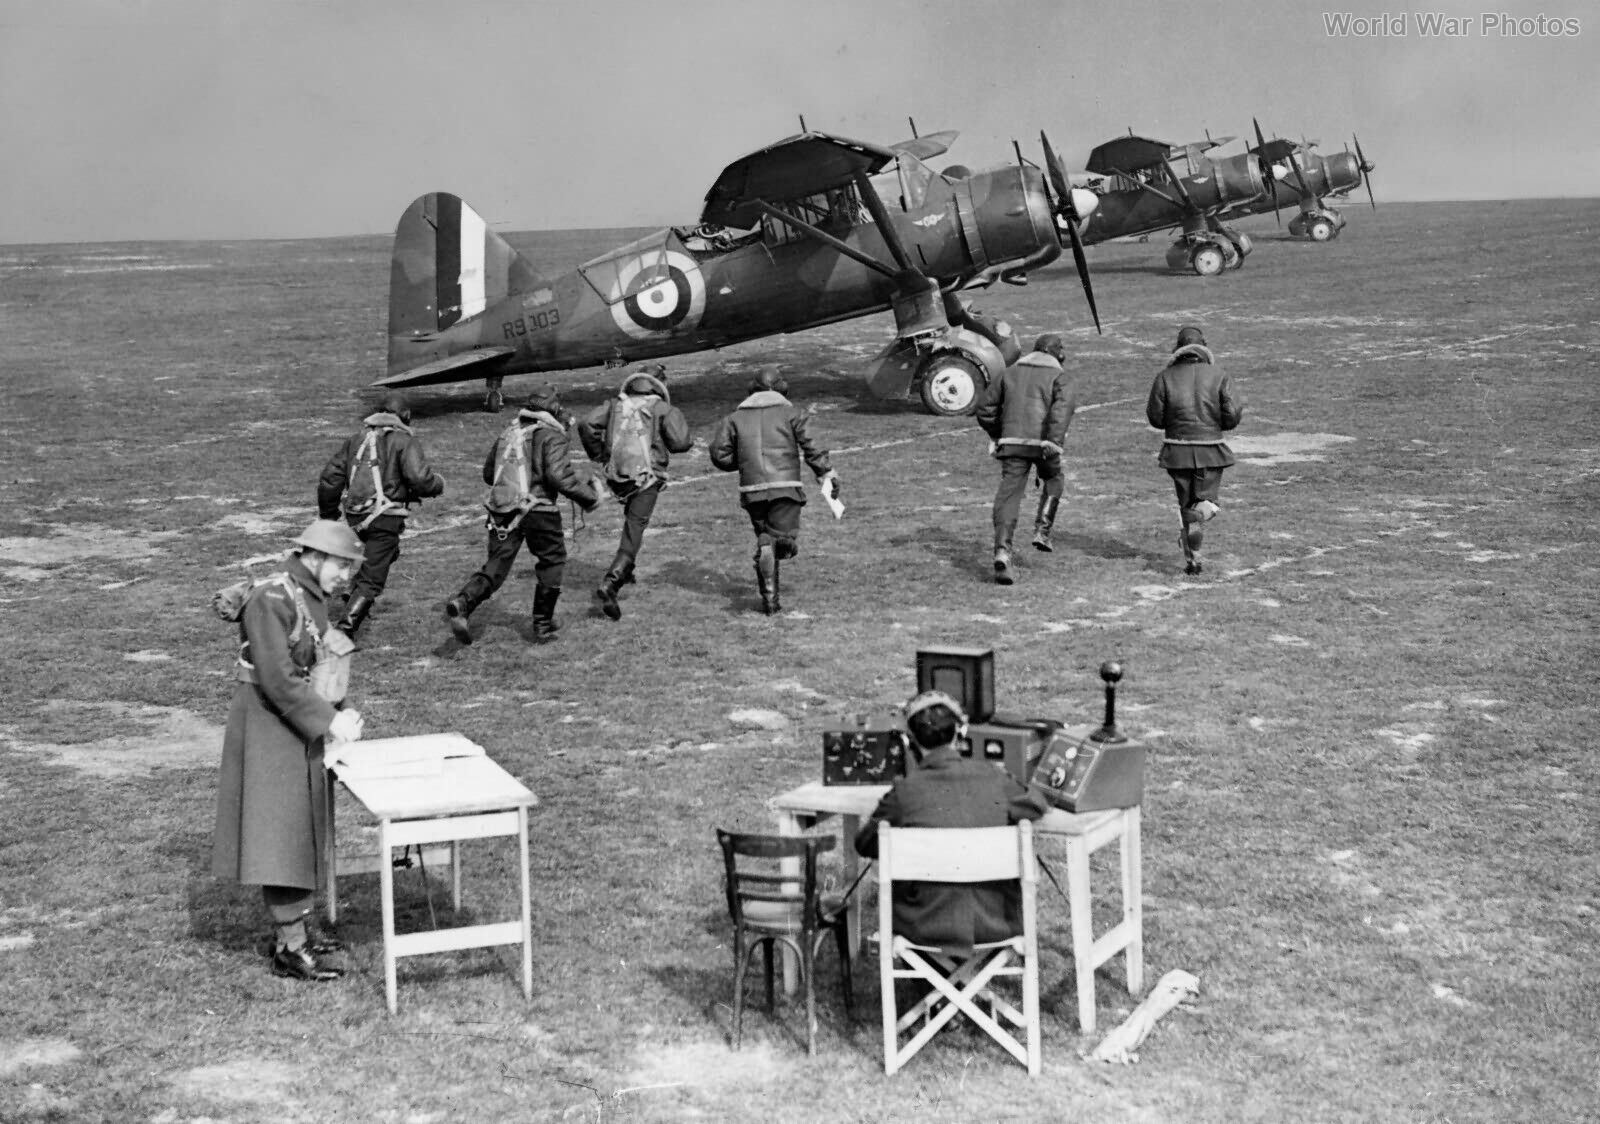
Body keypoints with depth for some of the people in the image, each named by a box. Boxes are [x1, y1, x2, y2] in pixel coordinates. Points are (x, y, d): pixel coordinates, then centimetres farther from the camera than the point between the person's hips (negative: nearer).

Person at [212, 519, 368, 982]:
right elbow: (276, 679, -25)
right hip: (266, 722, -9)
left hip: (297, 720, 9)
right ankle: (291, 951, -2)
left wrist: (335, 715, 0)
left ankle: (292, 931, 25)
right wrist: (329, 721, -25)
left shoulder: (314, 598, 7)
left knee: (299, 827, 15)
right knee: (279, 831, -6)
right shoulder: (270, 601, -21)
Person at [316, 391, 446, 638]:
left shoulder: (356, 438, 13)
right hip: (385, 517, -6)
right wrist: (438, 484, 4)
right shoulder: (404, 441, -4)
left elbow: (330, 477, 11)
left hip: (355, 515, 6)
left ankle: (356, 604, 35)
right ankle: (346, 625, -12)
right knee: (372, 578, -1)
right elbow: (419, 478, -18)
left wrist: (328, 514, 20)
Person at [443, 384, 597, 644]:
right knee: (552, 563, 16)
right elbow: (560, 476, -18)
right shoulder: (552, 437, -5)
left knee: (495, 567, 4)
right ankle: (543, 625, 19)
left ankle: (461, 604, -22)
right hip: (538, 511, -5)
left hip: (502, 512, 5)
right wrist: (589, 497, -6)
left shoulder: (507, 434, 15)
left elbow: (488, 474, 21)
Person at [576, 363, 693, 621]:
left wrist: (598, 455, 9)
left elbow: (586, 424, -2)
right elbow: (680, 442, -13)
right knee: (633, 532, -7)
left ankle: (625, 569, 32)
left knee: (632, 519, 31)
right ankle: (609, 584, -21)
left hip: (617, 477, 5)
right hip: (647, 478, -5)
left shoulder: (615, 404, 8)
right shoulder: (662, 409, -3)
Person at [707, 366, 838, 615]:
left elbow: (719, 453, 6)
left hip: (752, 489, 3)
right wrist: (828, 474, 9)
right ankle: (779, 542, -31)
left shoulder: (737, 415, 14)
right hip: (785, 486, -3)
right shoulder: (790, 412, 8)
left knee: (764, 540, 13)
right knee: (787, 543, 3)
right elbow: (810, 447, 0)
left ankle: (770, 600, 0)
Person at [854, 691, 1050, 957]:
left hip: (930, 928, -2)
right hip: (997, 923, 2)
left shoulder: (904, 792, -12)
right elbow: (1038, 805, 12)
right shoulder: (991, 775, -5)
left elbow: (865, 843, 2)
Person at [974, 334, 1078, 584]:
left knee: (1009, 495, -3)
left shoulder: (1010, 373, 20)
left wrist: (998, 435, 30)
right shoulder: (1061, 379, 7)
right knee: (1053, 480, 28)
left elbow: (985, 407, 18)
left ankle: (1002, 551, -20)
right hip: (1042, 442, -2)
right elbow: (1063, 407, -14)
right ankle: (1042, 530, 17)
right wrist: (1055, 441, -23)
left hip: (1011, 442, 2)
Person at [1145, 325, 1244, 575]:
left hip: (1177, 450, 1)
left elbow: (1155, 417, -1)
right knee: (1207, 502, 7)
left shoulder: (1166, 377, -3)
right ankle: (1201, 514, -28)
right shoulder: (1218, 375, -4)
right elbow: (1233, 414, -6)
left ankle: (1191, 559, 16)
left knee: (1185, 504, 14)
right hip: (1210, 449, -1)